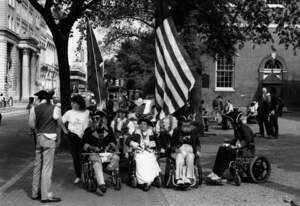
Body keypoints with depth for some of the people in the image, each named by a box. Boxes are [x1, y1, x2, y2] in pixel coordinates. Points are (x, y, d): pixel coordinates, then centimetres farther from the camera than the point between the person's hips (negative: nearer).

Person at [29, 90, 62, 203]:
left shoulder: (34, 109, -2)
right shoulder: (55, 109, -10)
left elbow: (32, 124, 7)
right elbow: (59, 123, 5)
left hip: (39, 137, 4)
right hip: (49, 139, -4)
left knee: (37, 166, 14)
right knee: (47, 167, -1)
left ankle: (36, 193, 24)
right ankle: (46, 195, 3)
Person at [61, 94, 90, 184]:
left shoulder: (87, 113, -2)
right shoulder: (69, 113, 2)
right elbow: (61, 121, 11)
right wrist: (65, 130, 3)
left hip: (83, 137, -2)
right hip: (73, 137, 2)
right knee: (75, 157, 4)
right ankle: (78, 176, 13)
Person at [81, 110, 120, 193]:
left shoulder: (108, 129, 16)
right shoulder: (88, 130, 9)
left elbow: (114, 141, 19)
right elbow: (84, 144, 5)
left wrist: (109, 146, -3)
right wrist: (92, 148, -12)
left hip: (106, 152, 3)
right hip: (94, 153, -3)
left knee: (116, 157, -29)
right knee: (96, 161, -38)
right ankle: (101, 184, -51)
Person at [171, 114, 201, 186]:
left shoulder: (193, 130, 11)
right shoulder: (177, 131, 6)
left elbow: (197, 143, 18)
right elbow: (172, 144, 7)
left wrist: (197, 150, 0)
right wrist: (176, 149, -13)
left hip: (190, 151, 1)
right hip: (179, 151, -1)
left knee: (190, 158, -34)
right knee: (180, 158, -35)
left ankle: (189, 178, -33)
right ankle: (179, 178, -37)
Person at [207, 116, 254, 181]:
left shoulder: (244, 127, -15)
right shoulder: (237, 127, 13)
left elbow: (248, 139, -24)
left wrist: (239, 145, -26)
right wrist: (229, 144, 4)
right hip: (239, 146, 10)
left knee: (228, 151, -29)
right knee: (221, 149, -4)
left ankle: (219, 175, -25)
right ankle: (215, 172, -8)